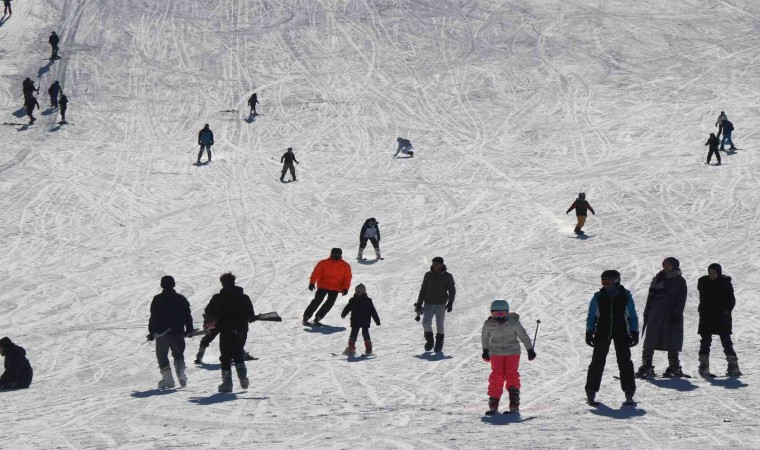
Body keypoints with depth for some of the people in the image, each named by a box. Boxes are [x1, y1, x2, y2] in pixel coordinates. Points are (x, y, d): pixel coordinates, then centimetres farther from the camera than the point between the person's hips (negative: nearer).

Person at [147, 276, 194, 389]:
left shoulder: (157, 300, -5)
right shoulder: (181, 299, 3)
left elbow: (153, 317, -6)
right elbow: (188, 316, 7)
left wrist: (152, 332, 0)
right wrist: (189, 330, 16)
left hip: (162, 333, -3)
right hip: (178, 333, 3)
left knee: (162, 355, 7)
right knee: (178, 354, 17)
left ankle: (167, 378, -7)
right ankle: (181, 374, -1)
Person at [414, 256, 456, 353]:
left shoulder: (447, 276, 2)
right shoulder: (428, 275, 9)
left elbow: (452, 291, 3)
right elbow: (423, 290, 15)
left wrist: (450, 303, -10)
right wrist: (419, 304, 12)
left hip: (441, 304, -2)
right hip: (428, 304, 2)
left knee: (440, 324, -2)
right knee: (426, 323, -13)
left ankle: (439, 345, 8)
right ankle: (429, 341, 7)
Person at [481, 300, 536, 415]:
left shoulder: (514, 323, -16)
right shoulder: (488, 324, -10)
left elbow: (523, 336, -4)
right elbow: (485, 336, 8)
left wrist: (530, 350, 2)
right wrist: (485, 350, 17)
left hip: (512, 352, -2)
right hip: (496, 352, 2)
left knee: (511, 375, -7)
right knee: (496, 376, -2)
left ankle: (514, 404, -2)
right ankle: (493, 404, 3)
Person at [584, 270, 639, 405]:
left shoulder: (625, 296, -2)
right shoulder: (598, 297, -2)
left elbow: (632, 316, 6)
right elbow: (591, 316, 7)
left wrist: (634, 333, 1)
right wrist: (589, 332, 1)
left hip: (621, 334, 0)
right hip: (602, 334, 0)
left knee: (625, 362, -1)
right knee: (597, 362, -3)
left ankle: (629, 392, 8)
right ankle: (591, 391, 3)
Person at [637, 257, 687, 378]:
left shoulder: (680, 281, 5)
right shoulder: (658, 279, 12)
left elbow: (681, 300, 0)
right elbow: (650, 297, 12)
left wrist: (677, 314, -11)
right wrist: (646, 314, 6)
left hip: (672, 315, -2)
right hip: (656, 313, 2)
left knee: (672, 342, 1)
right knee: (650, 341, -4)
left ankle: (674, 367, 10)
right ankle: (646, 366, -3)